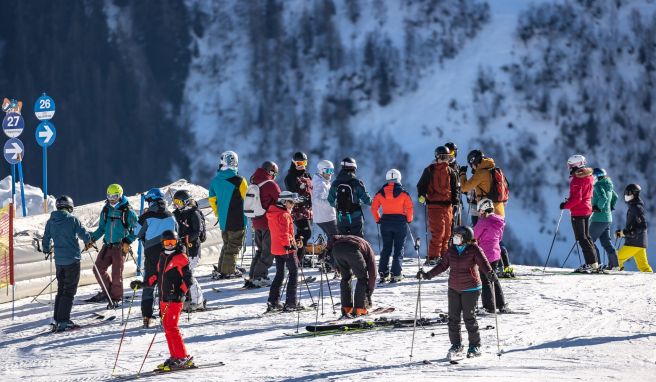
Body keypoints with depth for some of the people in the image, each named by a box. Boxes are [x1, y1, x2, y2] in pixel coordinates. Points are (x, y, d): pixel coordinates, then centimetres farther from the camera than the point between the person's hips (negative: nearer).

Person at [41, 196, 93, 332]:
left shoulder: (51, 222, 3)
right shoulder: (72, 219, -11)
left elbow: (46, 240, 9)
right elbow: (84, 234, -6)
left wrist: (47, 250, 32)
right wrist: (88, 242, 17)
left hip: (59, 261, 5)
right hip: (72, 260, -5)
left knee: (61, 289, 17)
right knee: (69, 291, -1)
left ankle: (56, 319, 13)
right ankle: (63, 321, -5)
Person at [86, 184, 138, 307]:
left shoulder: (127, 211, -6)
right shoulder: (106, 210, 10)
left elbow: (136, 229, -3)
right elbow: (101, 228, 18)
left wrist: (128, 241, -15)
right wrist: (92, 238, 4)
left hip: (120, 246, -5)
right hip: (107, 245, 5)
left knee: (116, 273, -5)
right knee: (98, 269, 0)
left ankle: (116, 297, 7)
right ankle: (106, 291, 19)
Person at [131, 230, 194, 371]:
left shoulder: (181, 257, -7)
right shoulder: (163, 256, 16)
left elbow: (187, 278, -11)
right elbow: (158, 275, 25)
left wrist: (181, 292, -24)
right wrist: (143, 284, 20)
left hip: (175, 299, -8)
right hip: (163, 299, 8)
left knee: (171, 327, -13)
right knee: (167, 327, 8)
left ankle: (183, 358, -10)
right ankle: (175, 357, 15)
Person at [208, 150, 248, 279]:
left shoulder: (215, 181, 3)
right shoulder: (238, 180, -16)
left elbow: (212, 199, 11)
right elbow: (247, 198, -8)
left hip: (223, 219, 6)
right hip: (237, 220, -6)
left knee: (227, 243, 20)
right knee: (234, 245, 3)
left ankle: (221, 268, 19)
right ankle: (228, 271, 3)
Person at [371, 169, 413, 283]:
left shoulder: (380, 193, 2)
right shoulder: (403, 192, -7)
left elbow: (374, 208, 3)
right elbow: (409, 208, -10)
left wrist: (378, 220, 13)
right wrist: (409, 219, 5)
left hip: (385, 222, 3)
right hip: (400, 221, -3)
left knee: (386, 248, 12)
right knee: (399, 248, 4)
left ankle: (383, 274, 5)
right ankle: (396, 274, -4)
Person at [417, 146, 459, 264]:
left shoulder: (451, 172, 12)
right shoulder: (429, 170, 4)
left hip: (447, 205, 3)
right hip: (434, 205, -3)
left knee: (447, 233, 3)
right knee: (438, 232, -10)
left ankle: (443, 256, 9)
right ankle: (433, 257, -8)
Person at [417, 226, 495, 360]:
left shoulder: (474, 250, -9)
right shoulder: (452, 250, 7)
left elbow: (483, 263, -20)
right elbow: (443, 265, 13)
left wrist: (489, 273, -40)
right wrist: (428, 275, 6)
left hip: (471, 289, -5)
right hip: (454, 289, 5)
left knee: (469, 317, -4)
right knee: (453, 318, 4)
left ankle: (475, 346, 10)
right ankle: (456, 346, 15)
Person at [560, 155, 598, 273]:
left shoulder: (577, 180, -19)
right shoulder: (589, 177, 9)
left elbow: (577, 198, -24)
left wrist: (566, 205, -13)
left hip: (578, 212, -9)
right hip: (587, 209, 9)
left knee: (582, 238, -5)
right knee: (586, 236, 17)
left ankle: (592, 263, -11)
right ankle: (593, 263, 18)